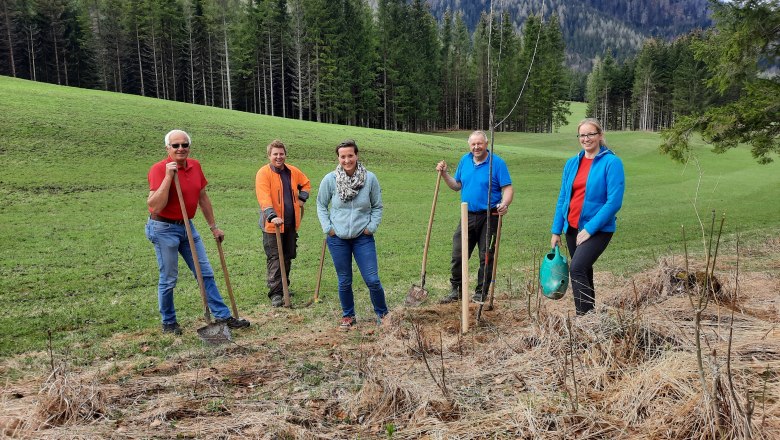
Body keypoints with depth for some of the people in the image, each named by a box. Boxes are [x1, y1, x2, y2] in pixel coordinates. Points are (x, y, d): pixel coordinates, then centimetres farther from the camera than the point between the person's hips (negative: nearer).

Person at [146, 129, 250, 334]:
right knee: (168, 279, 4)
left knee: (206, 273, 8)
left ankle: (222, 315, 15)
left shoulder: (195, 166, 3)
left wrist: (213, 226, 14)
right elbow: (154, 206, -25)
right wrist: (168, 176, -29)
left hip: (187, 226, 6)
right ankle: (168, 322, 22)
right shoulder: (159, 169, -16)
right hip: (164, 228, -6)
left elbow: (203, 198, 13)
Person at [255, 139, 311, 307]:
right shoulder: (263, 173, -12)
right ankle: (275, 293, -1)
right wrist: (272, 216, -36)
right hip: (272, 224, -6)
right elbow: (264, 198, -24)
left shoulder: (293, 172, 6)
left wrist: (301, 199, 11)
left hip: (291, 223, 6)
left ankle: (284, 287, 32)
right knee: (274, 259, -5)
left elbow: (306, 183, 26)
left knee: (288, 257, 16)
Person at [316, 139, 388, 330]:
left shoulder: (370, 178, -9)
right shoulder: (329, 179, -9)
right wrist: (328, 228, -3)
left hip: (363, 238, 0)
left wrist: (371, 227, -4)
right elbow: (321, 205, 5)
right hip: (337, 239, 1)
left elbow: (377, 206, 4)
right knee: (344, 282, 12)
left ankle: (382, 313, 24)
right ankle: (348, 316, 33)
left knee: (372, 280, 0)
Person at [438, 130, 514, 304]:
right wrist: (444, 174, 2)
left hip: (489, 217, -4)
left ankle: (481, 294, 17)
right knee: (458, 255, 5)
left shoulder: (497, 163, -7)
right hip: (468, 216, 5)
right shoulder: (465, 160, 9)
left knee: (486, 257, 4)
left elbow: (508, 188, -11)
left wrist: (504, 204, -30)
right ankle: (455, 290, 20)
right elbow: (457, 186, 16)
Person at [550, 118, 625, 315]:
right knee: (583, 271, 15)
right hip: (572, 228, 6)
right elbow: (562, 198, 11)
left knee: (577, 269, -21)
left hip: (598, 229, -6)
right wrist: (556, 231, 7)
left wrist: (589, 229, -18)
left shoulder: (612, 162, -9)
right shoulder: (572, 163, 8)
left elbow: (614, 201, -15)